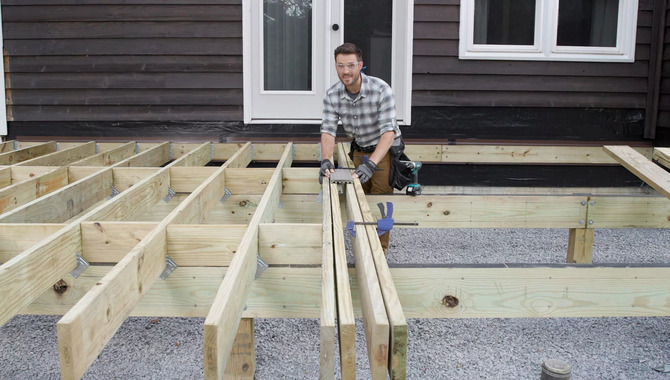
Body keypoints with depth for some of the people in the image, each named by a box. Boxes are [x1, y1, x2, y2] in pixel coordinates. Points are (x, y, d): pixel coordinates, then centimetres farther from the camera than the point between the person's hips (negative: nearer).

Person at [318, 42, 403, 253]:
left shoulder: (381, 90, -27)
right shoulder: (332, 95, -13)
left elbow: (388, 132, -33)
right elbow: (328, 130, -16)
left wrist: (370, 164, -43)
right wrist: (326, 160, -34)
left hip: (385, 150, -5)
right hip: (359, 149, 5)